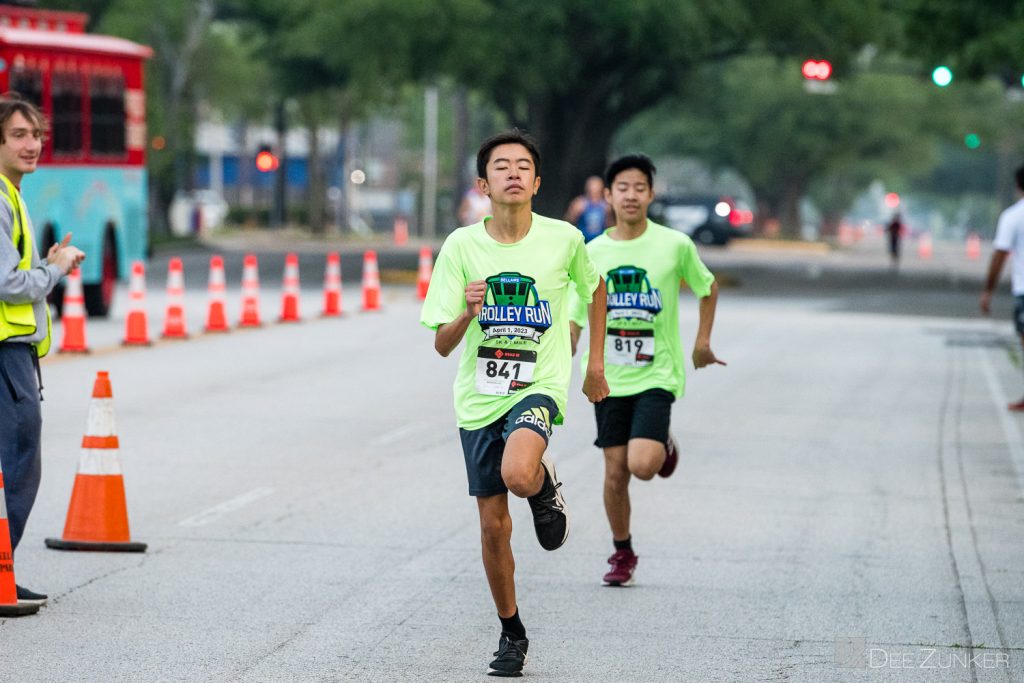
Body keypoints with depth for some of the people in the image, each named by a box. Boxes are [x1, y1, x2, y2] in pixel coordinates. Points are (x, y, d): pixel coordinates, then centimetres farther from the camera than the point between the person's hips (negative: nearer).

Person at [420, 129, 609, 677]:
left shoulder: (563, 239, -7)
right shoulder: (461, 247, -7)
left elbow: (594, 287, 16)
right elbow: (442, 344, -6)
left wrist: (595, 363, 17)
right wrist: (466, 313, -27)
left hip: (538, 387, -2)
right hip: (478, 398, 2)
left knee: (518, 475, -33)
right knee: (493, 525, 8)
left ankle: (546, 485, 4)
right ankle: (511, 633, 28)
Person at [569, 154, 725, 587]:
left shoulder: (675, 245, -6)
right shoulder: (593, 252, 0)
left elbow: (707, 287, 13)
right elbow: (575, 319, 6)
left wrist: (703, 341, 9)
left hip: (656, 375, -2)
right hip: (608, 376, 2)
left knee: (643, 465, -18)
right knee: (615, 471, 3)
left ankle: (664, 446, 18)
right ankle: (622, 555, 21)